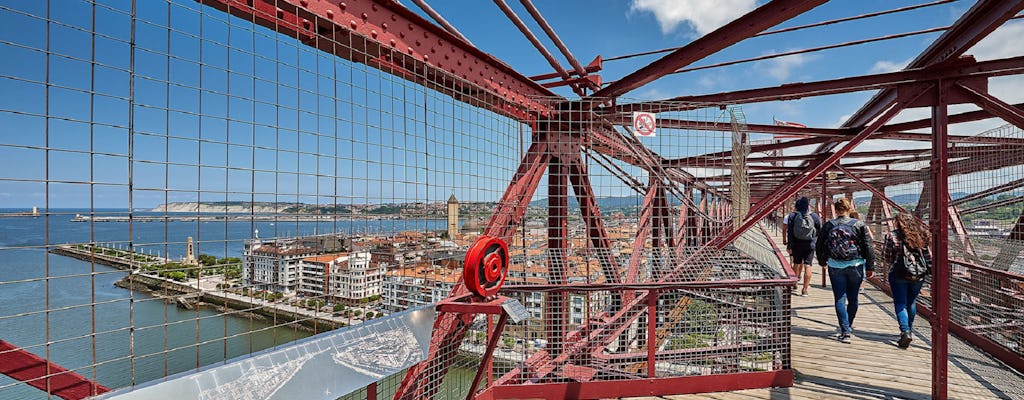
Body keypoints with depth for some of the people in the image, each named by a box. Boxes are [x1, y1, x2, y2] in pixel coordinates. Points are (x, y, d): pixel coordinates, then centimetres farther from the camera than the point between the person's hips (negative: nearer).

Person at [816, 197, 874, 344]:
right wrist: (870, 267, 4)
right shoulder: (858, 224, -3)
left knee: (840, 299, 3)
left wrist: (822, 262, 22)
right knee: (853, 298, 16)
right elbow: (868, 247, -3)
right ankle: (848, 326, 33)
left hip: (835, 267, -1)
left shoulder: (828, 225, -1)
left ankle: (845, 332, -3)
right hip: (855, 266, 1)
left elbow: (819, 247, 6)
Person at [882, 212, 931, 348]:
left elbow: (886, 258, -7)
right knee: (911, 302, 19)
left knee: (900, 304, 3)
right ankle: (910, 330, 32)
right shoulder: (921, 236, 0)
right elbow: (929, 257, 3)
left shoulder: (891, 236, -11)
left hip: (899, 275, -4)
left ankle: (905, 332, -10)